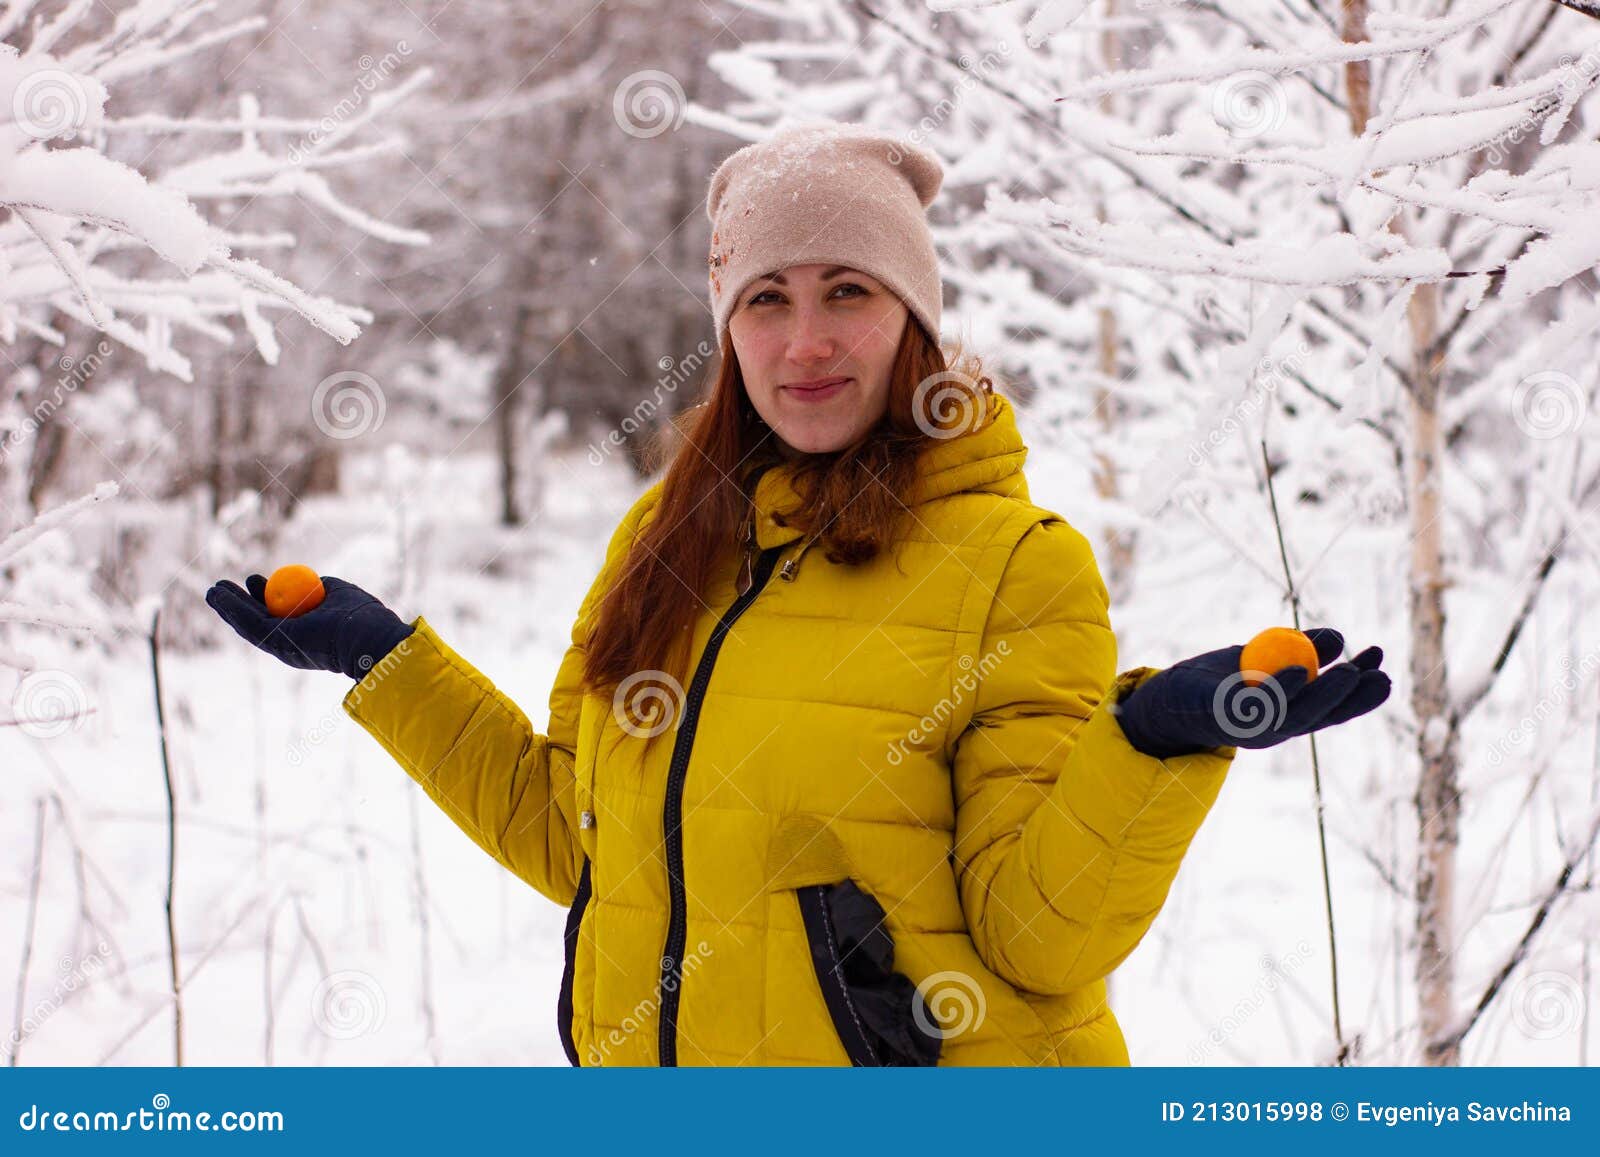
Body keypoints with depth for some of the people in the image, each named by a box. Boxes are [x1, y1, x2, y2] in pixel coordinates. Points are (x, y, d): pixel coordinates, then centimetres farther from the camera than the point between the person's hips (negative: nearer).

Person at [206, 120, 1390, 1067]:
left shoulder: (1017, 561, -9)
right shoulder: (664, 541, 6)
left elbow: (1040, 936, -13)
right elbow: (576, 837, 14)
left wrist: (1158, 742, -28)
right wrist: (388, 662, 12)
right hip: (655, 1078, 5)